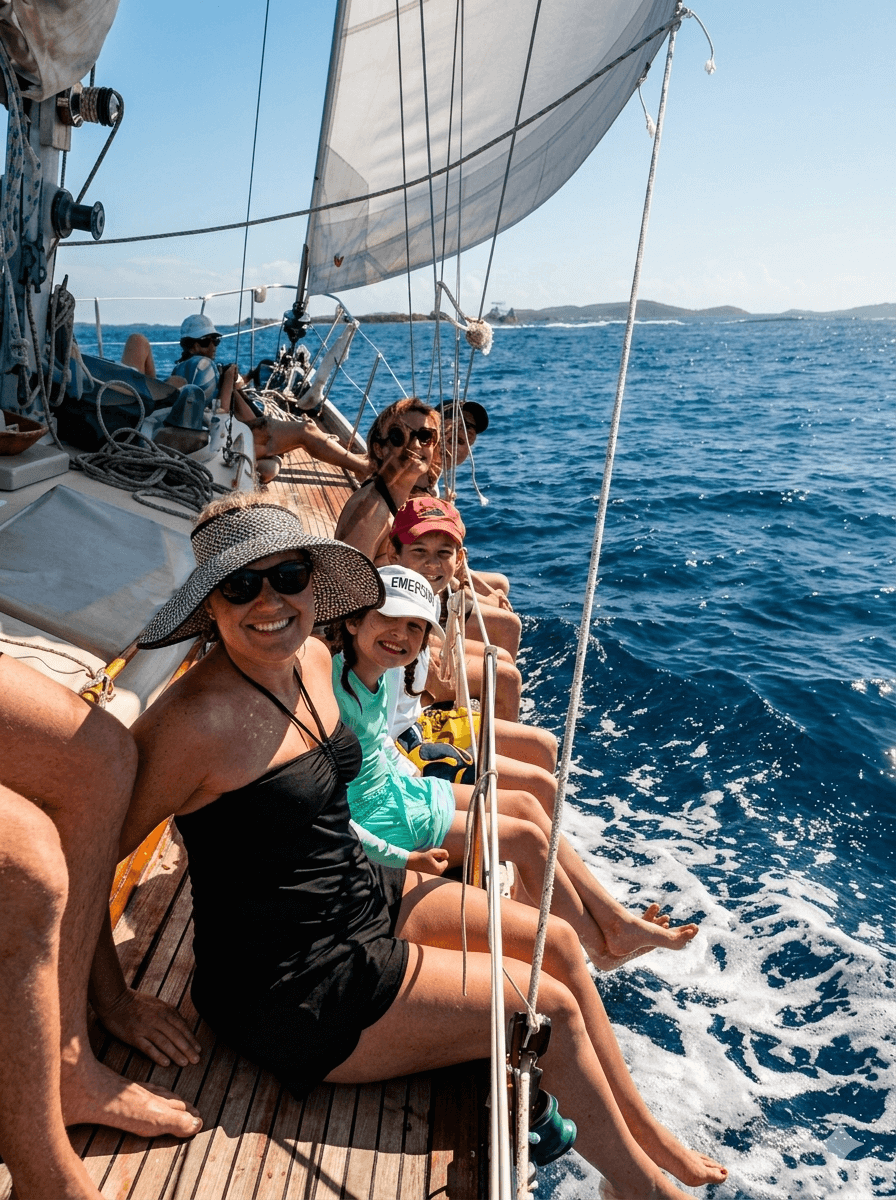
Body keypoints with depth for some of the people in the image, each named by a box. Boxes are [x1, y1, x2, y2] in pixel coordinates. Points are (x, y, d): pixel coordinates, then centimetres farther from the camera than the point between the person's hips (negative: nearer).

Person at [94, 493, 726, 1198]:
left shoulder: (314, 658, -2)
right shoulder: (195, 721, -27)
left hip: (365, 895, 8)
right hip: (296, 986, -8)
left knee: (557, 942, 11)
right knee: (551, 1007, -4)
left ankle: (650, 1137, 31)